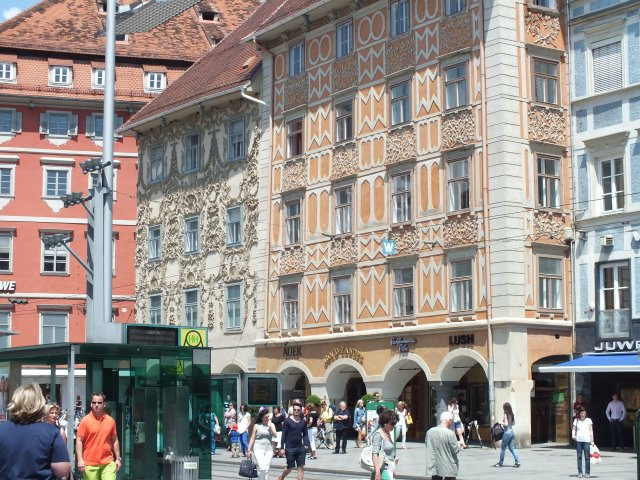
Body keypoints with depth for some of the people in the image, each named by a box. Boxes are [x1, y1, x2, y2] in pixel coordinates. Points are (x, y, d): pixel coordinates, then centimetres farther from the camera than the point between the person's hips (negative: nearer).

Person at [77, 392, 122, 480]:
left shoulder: (110, 420, 7)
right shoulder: (85, 421, -1)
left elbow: (114, 441, 14)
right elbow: (79, 441, -3)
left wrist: (118, 458, 11)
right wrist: (80, 459, -12)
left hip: (108, 463, 2)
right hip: (90, 464, -2)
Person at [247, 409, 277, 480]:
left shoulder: (272, 425, 10)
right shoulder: (257, 426, 4)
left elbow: (275, 435, -5)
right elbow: (252, 438, 5)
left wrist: (270, 426, -9)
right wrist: (249, 450, 2)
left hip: (269, 449, 3)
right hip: (259, 449, -3)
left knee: (266, 469, 2)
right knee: (262, 468, -18)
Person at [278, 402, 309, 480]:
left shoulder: (303, 422, 6)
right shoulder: (287, 421, -6)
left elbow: (305, 434, 11)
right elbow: (284, 435, -5)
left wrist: (306, 445, -2)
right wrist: (282, 448, -9)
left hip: (300, 447, 4)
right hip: (290, 448, -3)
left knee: (301, 467, -1)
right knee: (290, 468, 5)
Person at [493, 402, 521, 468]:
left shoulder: (505, 415, -12)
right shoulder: (512, 415, 10)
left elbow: (506, 424, -19)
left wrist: (501, 422, -5)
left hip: (507, 432, -7)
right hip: (512, 432, 7)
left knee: (503, 448, 5)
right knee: (512, 448, 8)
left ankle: (500, 463, 12)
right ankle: (517, 462, -2)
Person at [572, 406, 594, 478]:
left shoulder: (588, 420, 7)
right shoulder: (576, 420, 10)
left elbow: (591, 430, 7)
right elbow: (574, 429, 9)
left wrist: (592, 440, 1)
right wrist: (573, 435, -13)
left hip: (587, 440, -1)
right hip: (578, 441, 1)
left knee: (587, 457, -3)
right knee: (579, 457, 2)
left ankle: (587, 472, 1)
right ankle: (580, 472, 6)